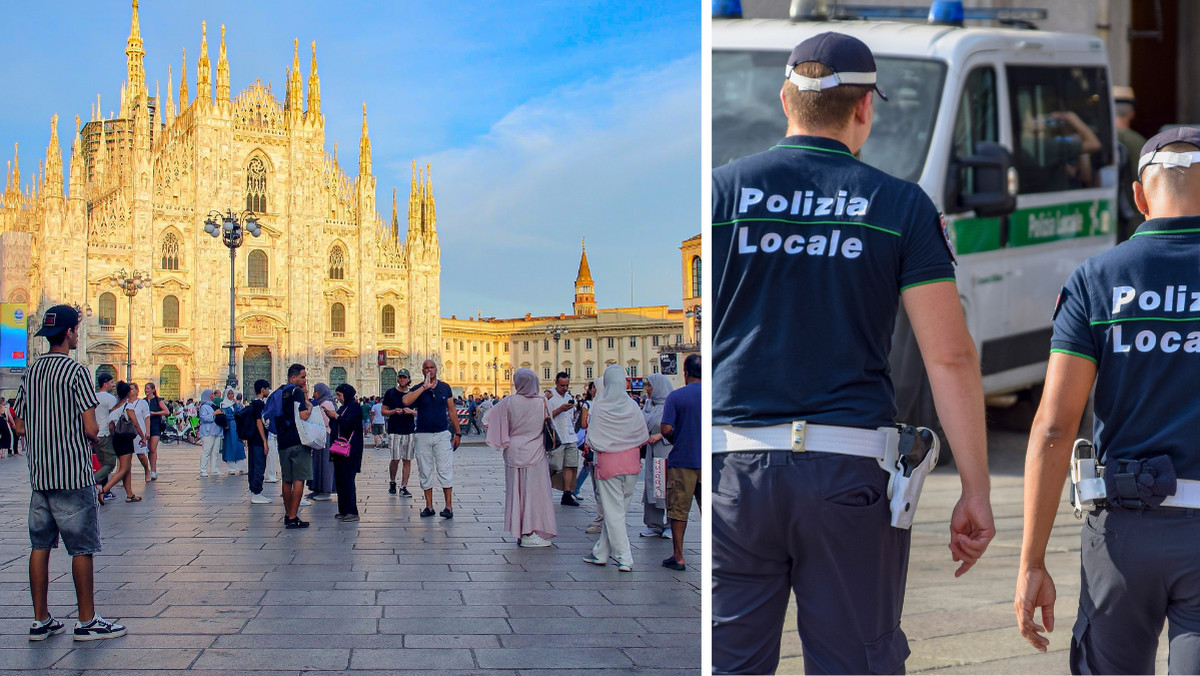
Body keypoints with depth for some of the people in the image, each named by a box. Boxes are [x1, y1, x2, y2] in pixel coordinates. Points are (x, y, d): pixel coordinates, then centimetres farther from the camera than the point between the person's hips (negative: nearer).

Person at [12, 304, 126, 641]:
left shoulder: (30, 371, 8)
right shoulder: (76, 371, -13)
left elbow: (18, 425, 12)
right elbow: (91, 428, -16)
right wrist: (93, 435, 5)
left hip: (39, 474, 7)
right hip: (73, 474, -7)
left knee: (40, 546, 9)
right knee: (82, 549, 1)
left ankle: (41, 620, 14)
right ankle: (87, 621, 6)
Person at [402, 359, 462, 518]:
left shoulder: (445, 388, 6)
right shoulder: (418, 389, 1)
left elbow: (452, 411, 12)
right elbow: (406, 401, -21)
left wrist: (457, 433, 9)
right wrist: (424, 387, -22)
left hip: (442, 434, 0)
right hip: (423, 435, 1)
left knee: (445, 471, -5)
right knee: (425, 472, 5)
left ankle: (448, 506, -3)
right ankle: (429, 506, 12)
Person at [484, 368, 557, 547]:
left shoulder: (509, 402, -7)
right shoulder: (541, 403, -7)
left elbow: (489, 420, 0)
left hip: (514, 453, 1)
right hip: (535, 453, -1)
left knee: (517, 491, 9)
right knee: (534, 491, 3)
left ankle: (519, 532, 13)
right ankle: (530, 533, 2)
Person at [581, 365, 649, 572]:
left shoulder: (598, 408, -11)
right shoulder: (632, 406, -2)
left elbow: (592, 440, -10)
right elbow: (643, 437, 4)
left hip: (608, 462, -3)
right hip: (631, 462, 4)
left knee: (613, 511, 1)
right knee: (618, 509, 13)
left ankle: (624, 558, -4)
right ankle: (601, 553, 22)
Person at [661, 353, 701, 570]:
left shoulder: (676, 396, -8)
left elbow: (666, 429, -13)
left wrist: (676, 441, 7)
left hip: (682, 460, -3)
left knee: (678, 511, 6)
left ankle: (678, 557, 9)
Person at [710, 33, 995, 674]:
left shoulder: (719, 190, 4)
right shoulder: (902, 206, 3)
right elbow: (950, 357, -1)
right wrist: (975, 491, 4)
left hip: (732, 469, 1)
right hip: (851, 472, 0)